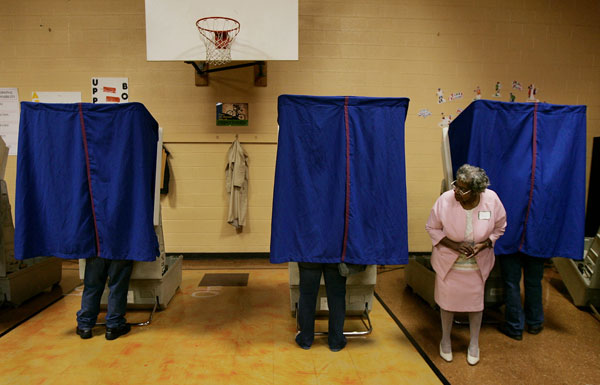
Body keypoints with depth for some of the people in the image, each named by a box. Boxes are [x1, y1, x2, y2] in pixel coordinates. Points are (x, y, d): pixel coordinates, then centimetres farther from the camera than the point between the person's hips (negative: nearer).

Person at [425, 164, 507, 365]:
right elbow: (432, 228, -9)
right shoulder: (445, 200, -24)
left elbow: (500, 228, -2)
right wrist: (452, 244, -22)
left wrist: (484, 244, -19)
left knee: (476, 302, 18)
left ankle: (474, 343, 43)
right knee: (447, 301, 14)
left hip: (478, 264, 1)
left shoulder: (492, 200, -20)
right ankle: (445, 339, 42)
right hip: (448, 262, -1)